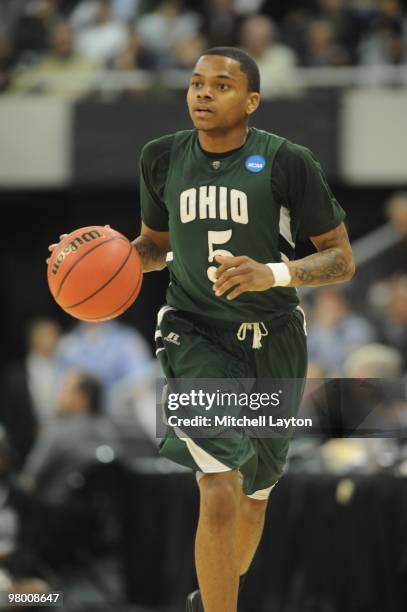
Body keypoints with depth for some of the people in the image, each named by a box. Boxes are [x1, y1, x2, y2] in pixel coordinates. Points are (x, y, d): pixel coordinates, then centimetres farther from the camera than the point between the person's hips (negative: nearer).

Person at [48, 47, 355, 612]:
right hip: (195, 335, -1)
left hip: (271, 342, 1)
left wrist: (274, 274, -25)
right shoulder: (163, 159, -1)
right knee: (219, 495, -21)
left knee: (253, 495, 18)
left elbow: (341, 259, -7)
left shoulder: (287, 163, -10)